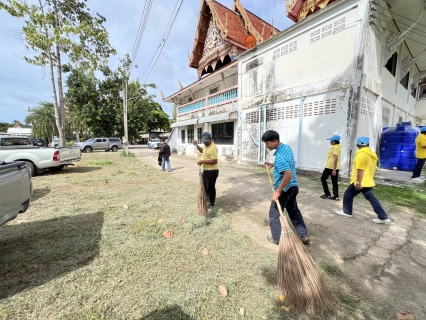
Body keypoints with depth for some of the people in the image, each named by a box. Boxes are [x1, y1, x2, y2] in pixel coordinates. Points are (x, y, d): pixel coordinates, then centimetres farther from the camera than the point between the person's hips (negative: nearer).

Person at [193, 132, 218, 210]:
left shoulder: (213, 148, -24)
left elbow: (214, 161, -30)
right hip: (205, 170, 10)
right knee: (205, 186, 22)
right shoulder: (206, 145, 7)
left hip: (212, 171, -10)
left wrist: (203, 161, -27)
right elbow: (203, 151, 28)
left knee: (211, 188, 3)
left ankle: (212, 204, 19)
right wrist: (197, 145, 13)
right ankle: (208, 199, 42)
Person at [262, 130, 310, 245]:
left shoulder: (279, 156, -28)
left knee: (274, 213, 9)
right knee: (294, 210, 24)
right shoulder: (287, 147, 3)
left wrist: (278, 191, -27)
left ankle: (277, 238, 24)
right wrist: (272, 165, 11)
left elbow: (288, 175, -35)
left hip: (284, 189, -9)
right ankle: (304, 235, 34)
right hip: (293, 186, 9)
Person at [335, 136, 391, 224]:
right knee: (372, 198, 14)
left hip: (360, 182, -9)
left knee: (348, 195, 7)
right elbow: (371, 168, 20)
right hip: (368, 182, 9)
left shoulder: (361, 154, -19)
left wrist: (358, 182, -23)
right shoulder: (372, 154, 12)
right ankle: (383, 217, 15)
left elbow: (360, 170, -24)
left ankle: (346, 212, 20)